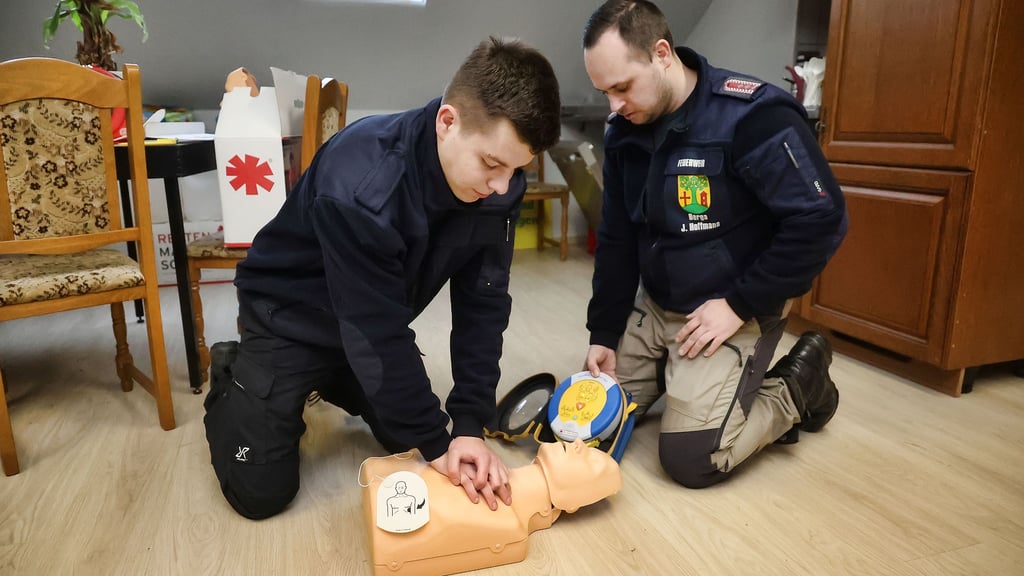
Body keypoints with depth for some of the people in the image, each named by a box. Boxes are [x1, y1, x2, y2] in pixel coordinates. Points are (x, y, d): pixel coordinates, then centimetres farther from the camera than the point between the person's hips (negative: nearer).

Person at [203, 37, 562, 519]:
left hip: (377, 324, 6)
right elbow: (377, 334, -33)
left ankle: (331, 384, 34)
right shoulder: (359, 188, -39)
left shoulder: (496, 184, -20)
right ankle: (230, 379, 23)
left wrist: (470, 425, -23)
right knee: (261, 492, -4)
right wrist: (436, 443, -25)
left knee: (412, 436, 10)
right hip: (291, 317, -5)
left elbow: (483, 303, -16)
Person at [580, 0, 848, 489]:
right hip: (653, 306, 7)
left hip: (733, 313, -6)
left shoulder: (752, 115, -22)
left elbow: (821, 220, -21)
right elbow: (616, 241, 5)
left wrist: (740, 304, -20)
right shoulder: (624, 134, -1)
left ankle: (797, 388, 11)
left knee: (690, 459, -12)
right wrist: (604, 333, 0)